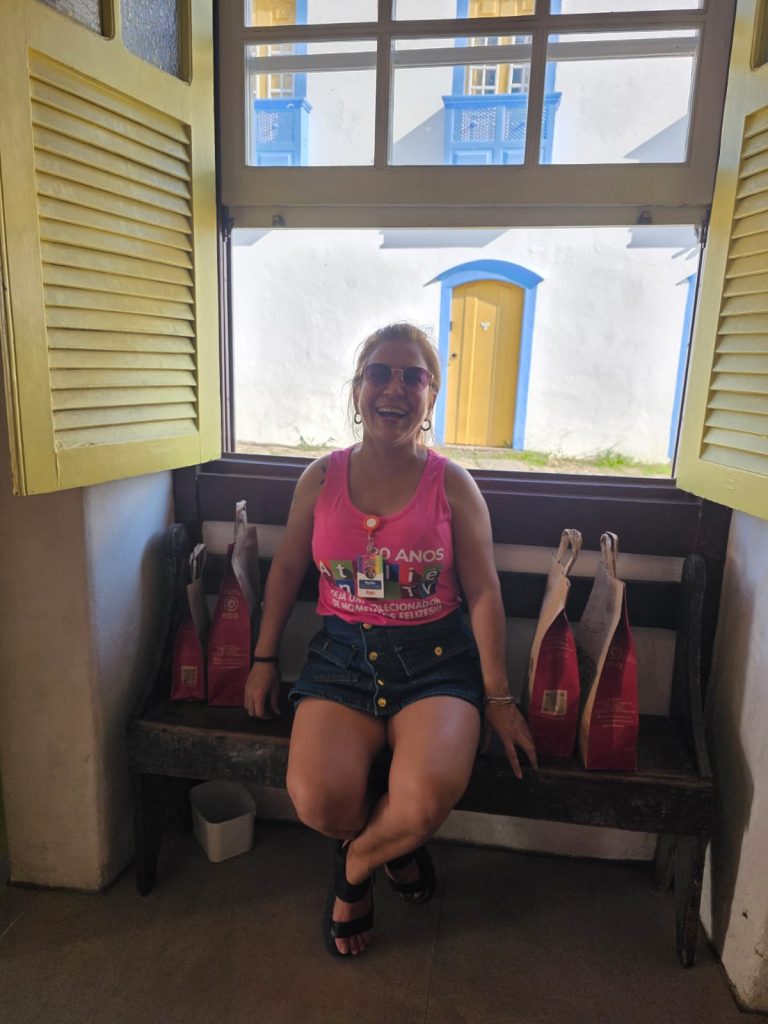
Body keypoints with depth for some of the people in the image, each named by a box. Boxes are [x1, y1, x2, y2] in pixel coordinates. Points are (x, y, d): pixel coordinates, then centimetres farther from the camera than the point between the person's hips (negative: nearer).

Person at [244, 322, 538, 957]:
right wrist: (264, 659, 11)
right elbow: (286, 570, 12)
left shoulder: (452, 485, -2)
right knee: (317, 801, -21)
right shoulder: (322, 478, 3)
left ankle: (358, 862, 11)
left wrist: (498, 697, -2)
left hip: (435, 660, -1)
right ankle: (390, 844, 18)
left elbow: (484, 593, -1)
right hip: (343, 653, 2)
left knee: (431, 792, -27)